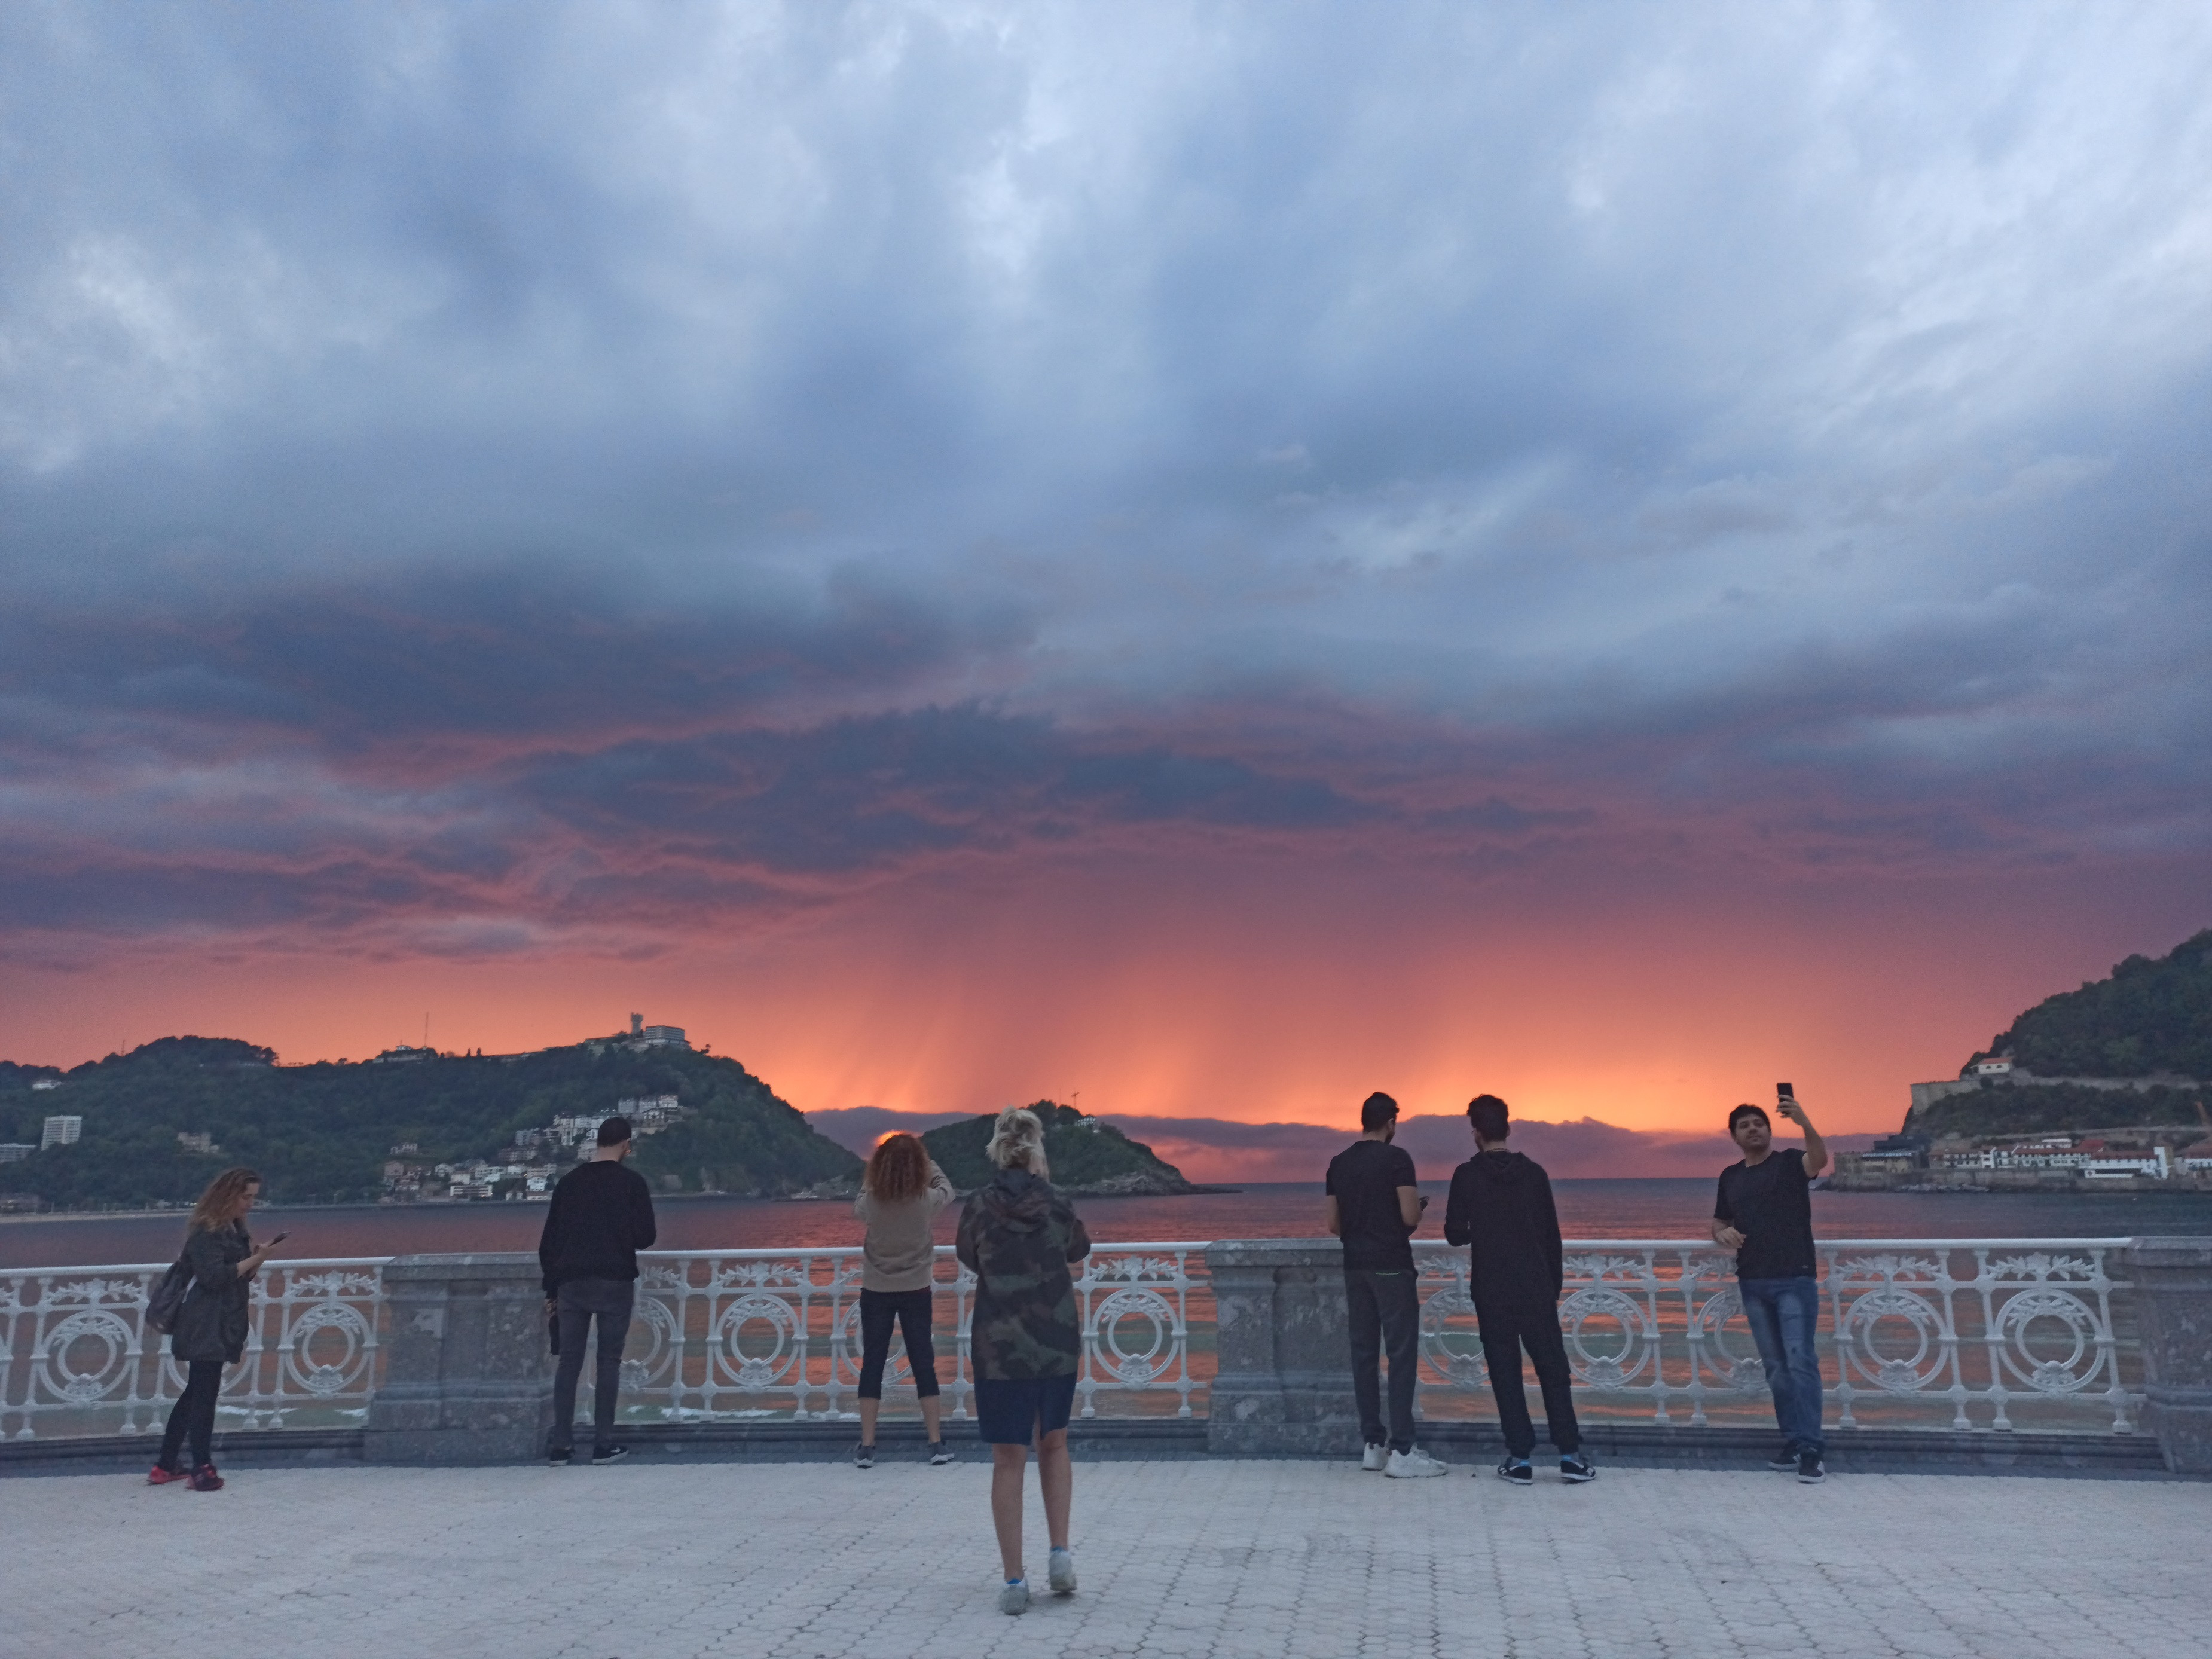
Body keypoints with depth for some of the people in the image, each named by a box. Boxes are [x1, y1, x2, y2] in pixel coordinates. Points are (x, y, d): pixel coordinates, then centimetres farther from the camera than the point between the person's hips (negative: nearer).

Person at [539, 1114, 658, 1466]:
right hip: (614, 1283, -3)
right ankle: (604, 1444, 4)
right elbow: (645, 1237, -8)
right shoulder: (631, 1182, -4)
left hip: (571, 1284, 3)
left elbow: (548, 1241, 9)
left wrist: (551, 1289, 15)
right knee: (609, 1362, 3)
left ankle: (561, 1444, 9)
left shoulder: (568, 1182, 8)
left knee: (569, 1362, 8)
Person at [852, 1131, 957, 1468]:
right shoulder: (927, 1200, -16)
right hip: (916, 1290, 0)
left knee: (872, 1364, 8)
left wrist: (870, 1177, 16)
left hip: (876, 1291, 0)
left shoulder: (872, 1200, -14)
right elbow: (946, 1188, 8)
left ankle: (866, 1447, 9)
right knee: (923, 1363, 9)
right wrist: (927, 1160, 15)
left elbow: (857, 1208, 11)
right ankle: (937, 1444, 11)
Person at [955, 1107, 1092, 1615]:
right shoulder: (1058, 1205, -6)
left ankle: (1015, 1580, 9)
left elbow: (967, 1258, 10)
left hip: (999, 1345, -1)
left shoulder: (979, 1207, -8)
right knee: (1053, 1444, 22)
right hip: (1057, 1342, 1)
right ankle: (1060, 1553, 13)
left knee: (1009, 1460, 8)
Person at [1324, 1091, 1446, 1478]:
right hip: (1391, 1266, -6)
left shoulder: (1338, 1164, 8)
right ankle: (1401, 1451, -4)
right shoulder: (1396, 1159, -10)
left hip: (1355, 1266, 6)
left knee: (1364, 1352, 9)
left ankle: (1372, 1443, 14)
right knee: (1402, 1354, -3)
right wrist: (1418, 1205, 7)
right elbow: (1411, 1217, -15)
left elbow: (1334, 1225, 9)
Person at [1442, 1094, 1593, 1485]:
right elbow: (1552, 1235, 3)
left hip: (1491, 1291, -2)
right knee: (1553, 1367, 9)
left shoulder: (1467, 1175, -5)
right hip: (1536, 1288, 2)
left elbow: (1455, 1234, -7)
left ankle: (1520, 1459, 5)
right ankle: (1570, 1455, 6)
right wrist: (1555, 1287, 12)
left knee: (1505, 1371, 6)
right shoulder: (1534, 1172, 1)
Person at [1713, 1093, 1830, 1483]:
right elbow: (1719, 1224, 22)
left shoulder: (1790, 1162, -2)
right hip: (1752, 1282, 5)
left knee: (1800, 1361, -11)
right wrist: (1723, 1235, -3)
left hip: (1795, 1278, -5)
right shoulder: (1730, 1177, 13)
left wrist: (1804, 1122, -44)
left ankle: (1811, 1449, -11)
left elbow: (1820, 1159, -26)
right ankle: (1793, 1442, 16)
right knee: (1776, 1367, 9)